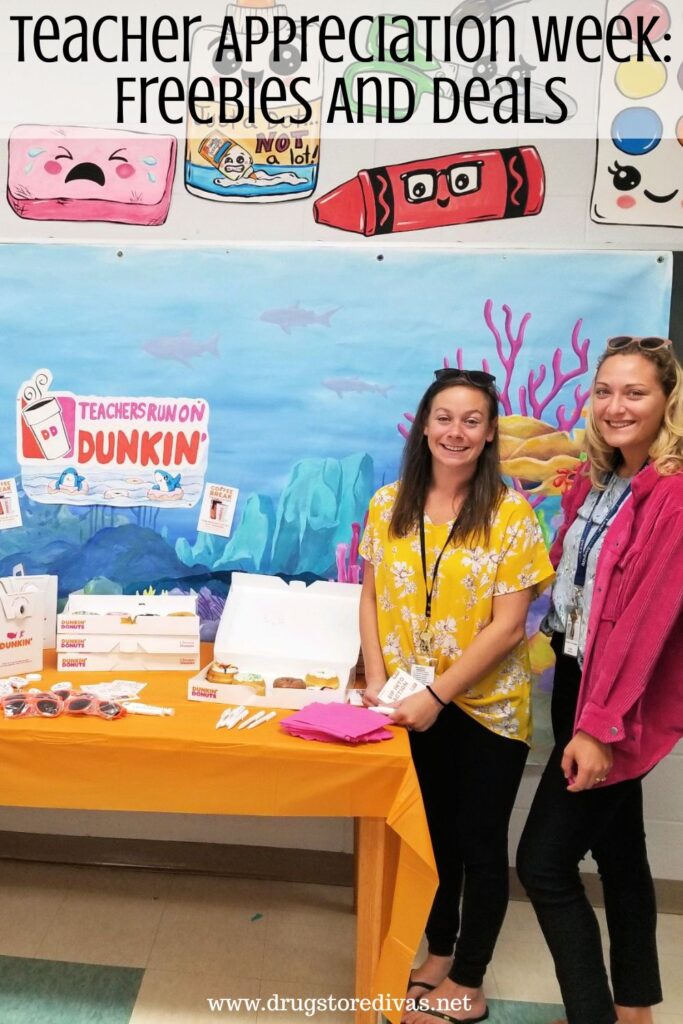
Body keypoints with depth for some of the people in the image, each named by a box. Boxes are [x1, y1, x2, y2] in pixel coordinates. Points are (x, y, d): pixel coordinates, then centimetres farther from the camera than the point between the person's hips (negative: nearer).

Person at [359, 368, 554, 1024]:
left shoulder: (510, 514, -13)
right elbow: (372, 598, 4)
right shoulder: (388, 505, -1)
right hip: (413, 707, 4)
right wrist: (376, 680, -8)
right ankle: (439, 954, 42)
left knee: (479, 842, 11)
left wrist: (436, 694, -19)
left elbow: (507, 626, -16)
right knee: (431, 835, 20)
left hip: (486, 708, -3)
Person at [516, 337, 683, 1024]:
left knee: (543, 863, -4)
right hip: (577, 678, 8)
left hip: (623, 701, -8)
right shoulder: (593, 482, 6)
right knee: (617, 847, 20)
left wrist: (600, 724, -23)